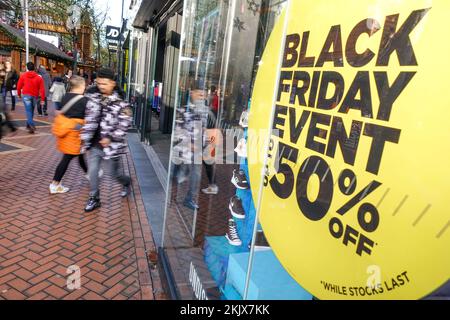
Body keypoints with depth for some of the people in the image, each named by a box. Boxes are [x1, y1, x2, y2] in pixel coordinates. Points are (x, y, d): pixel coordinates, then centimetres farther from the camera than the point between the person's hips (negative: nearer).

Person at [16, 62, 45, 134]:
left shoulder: (23, 76, 0)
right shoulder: (39, 77, 0)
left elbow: (19, 86, 4)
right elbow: (42, 89, -6)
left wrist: (19, 94, 21)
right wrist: (43, 99, -3)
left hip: (26, 95, -2)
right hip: (34, 96, 2)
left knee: (28, 111, -4)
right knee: (31, 110, 18)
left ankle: (32, 126, -19)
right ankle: (28, 124, 28)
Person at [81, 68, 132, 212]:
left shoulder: (120, 102, -12)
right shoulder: (93, 98, 3)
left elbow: (125, 123, -15)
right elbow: (89, 120, 8)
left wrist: (110, 138, -20)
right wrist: (85, 139, 4)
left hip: (111, 145, -4)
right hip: (94, 145, 4)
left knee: (115, 173, 12)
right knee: (92, 172, 5)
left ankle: (126, 182, 45)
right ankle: (94, 199, 22)